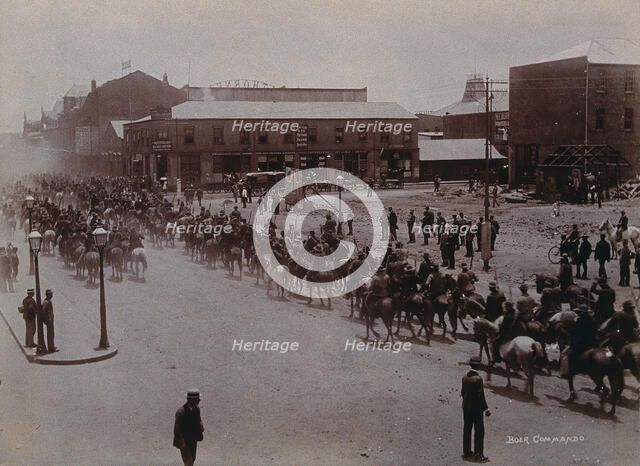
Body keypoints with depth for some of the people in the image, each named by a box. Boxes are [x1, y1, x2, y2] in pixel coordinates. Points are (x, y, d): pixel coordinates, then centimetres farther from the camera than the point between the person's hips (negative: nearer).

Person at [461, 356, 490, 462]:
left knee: (467, 429, 15)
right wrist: (486, 409, -13)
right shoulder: (478, 379, -21)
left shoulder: (464, 377, 0)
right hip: (476, 408, -7)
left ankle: (466, 452, 24)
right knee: (479, 431, 3)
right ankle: (478, 455, 7)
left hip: (466, 407, 7)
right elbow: (480, 395, -20)